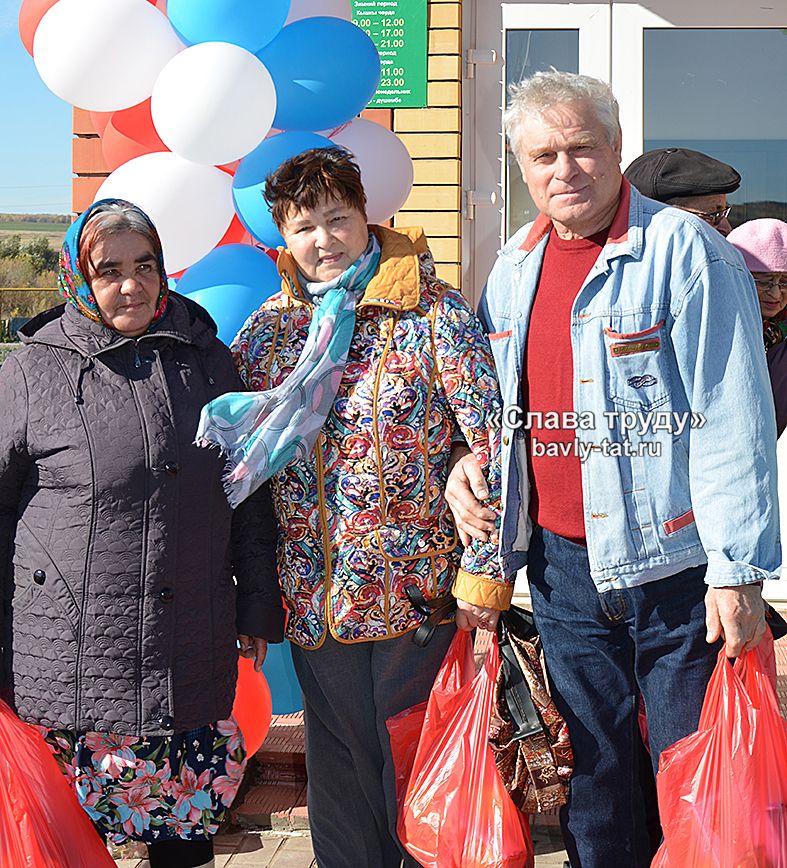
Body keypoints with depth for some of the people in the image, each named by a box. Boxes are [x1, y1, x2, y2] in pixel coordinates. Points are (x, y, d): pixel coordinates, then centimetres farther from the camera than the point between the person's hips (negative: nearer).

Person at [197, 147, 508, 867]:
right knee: (340, 766, 15)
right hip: (316, 597, 4)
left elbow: (496, 445, -11)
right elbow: (226, 447, 13)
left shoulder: (432, 313, -7)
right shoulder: (269, 327, 5)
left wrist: (486, 568, -15)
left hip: (418, 590, -3)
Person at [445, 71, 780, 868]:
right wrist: (468, 460, 4)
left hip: (672, 563, -5)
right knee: (592, 771, 17)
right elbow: (499, 400, 23)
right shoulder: (514, 265, 9)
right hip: (561, 563, 6)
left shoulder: (683, 250, -12)